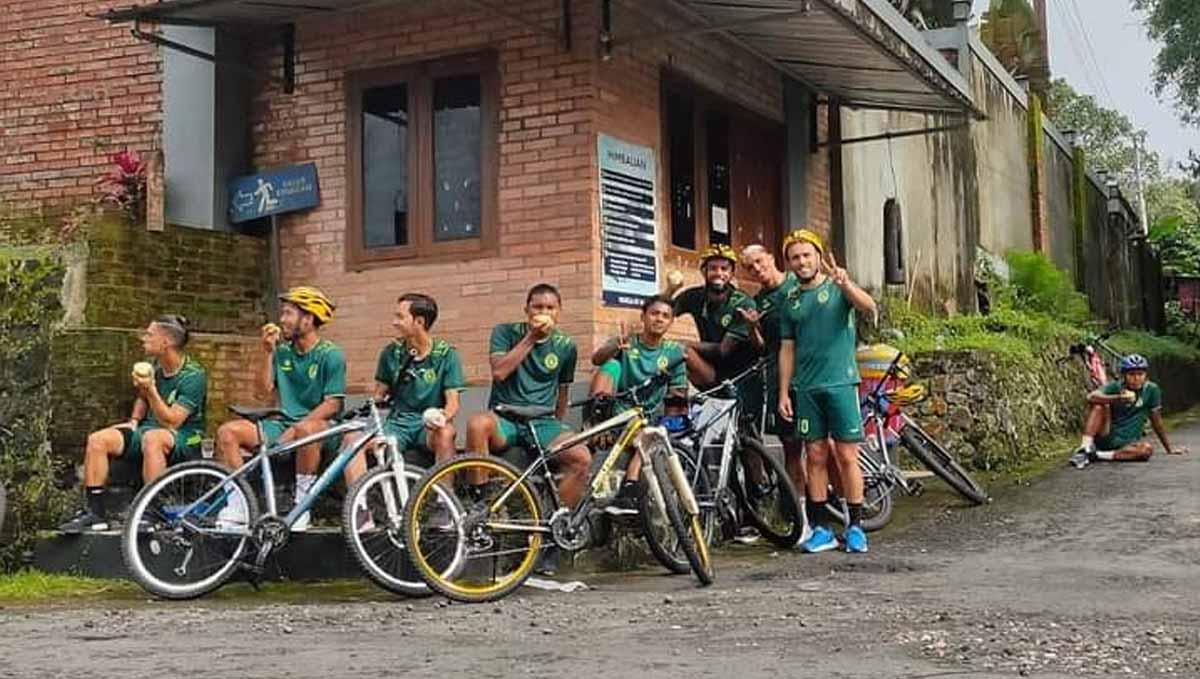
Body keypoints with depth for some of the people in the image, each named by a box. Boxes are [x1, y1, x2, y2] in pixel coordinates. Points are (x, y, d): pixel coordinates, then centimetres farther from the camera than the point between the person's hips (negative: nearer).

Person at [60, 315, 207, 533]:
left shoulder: (193, 375, -17)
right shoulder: (154, 365, 5)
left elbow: (172, 421, -24)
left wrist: (151, 390, -32)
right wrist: (134, 421, 8)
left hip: (183, 438, -7)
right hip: (149, 428, 8)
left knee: (152, 437, -40)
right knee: (97, 439, -13)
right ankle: (94, 512, -11)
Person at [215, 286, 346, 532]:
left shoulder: (331, 355, -6)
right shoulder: (283, 351, 11)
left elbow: (332, 404, -14)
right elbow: (263, 391, 6)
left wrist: (295, 429, -24)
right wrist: (267, 352, -3)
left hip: (321, 425, -6)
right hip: (286, 423, 6)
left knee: (306, 429, -41)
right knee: (228, 431, -10)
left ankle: (302, 501, -26)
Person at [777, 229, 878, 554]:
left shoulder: (837, 287, 2)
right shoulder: (792, 301, 15)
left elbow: (869, 307, -17)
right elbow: (787, 349, 15)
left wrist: (845, 283, -36)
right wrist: (783, 393, 9)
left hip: (840, 382, -4)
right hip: (806, 388, 4)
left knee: (846, 456, -4)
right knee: (816, 457, 5)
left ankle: (855, 525, 3)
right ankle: (821, 528, 9)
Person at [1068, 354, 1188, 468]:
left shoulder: (1151, 390, -1)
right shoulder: (1114, 386, -6)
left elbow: (1157, 421, 8)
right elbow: (1091, 397, -26)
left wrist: (1169, 449, 12)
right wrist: (1118, 398, -40)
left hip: (1126, 443, 2)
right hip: (1106, 437, -1)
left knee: (1147, 448, -32)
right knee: (1099, 405, -25)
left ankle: (1098, 455, -29)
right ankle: (1085, 447, -35)